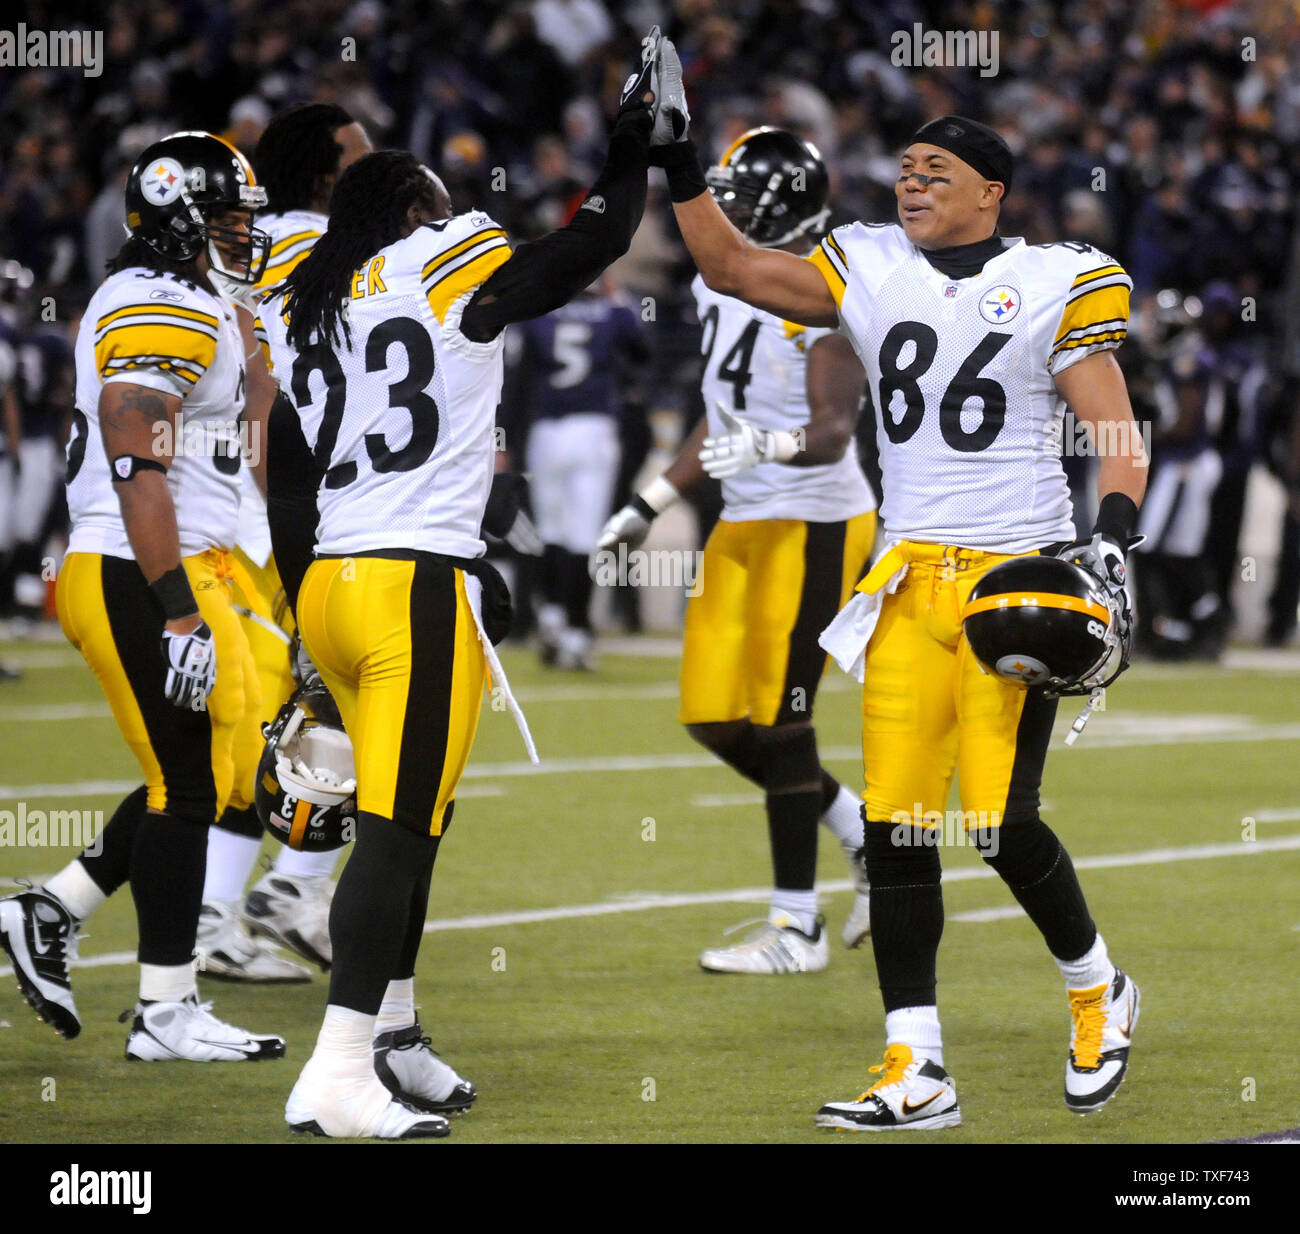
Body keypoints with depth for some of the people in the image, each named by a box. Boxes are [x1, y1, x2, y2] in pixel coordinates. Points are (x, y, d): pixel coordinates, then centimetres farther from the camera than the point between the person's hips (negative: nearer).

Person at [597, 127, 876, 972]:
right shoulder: (721, 283, 10)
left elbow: (834, 431, -23)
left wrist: (772, 446, -42)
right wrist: (652, 506, 19)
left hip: (814, 523, -9)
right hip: (746, 522, 9)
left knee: (778, 722, -6)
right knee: (716, 718, 6)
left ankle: (797, 928, 4)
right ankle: (870, 842, 21)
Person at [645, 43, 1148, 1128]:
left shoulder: (1053, 286, -2)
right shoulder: (871, 273, 8)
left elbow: (1119, 437, -3)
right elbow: (734, 269, 11)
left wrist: (1111, 540, -19)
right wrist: (678, 161, 3)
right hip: (912, 581, 4)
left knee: (1004, 821, -10)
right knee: (896, 826, -2)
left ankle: (1097, 992, 19)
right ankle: (918, 1074, 2)